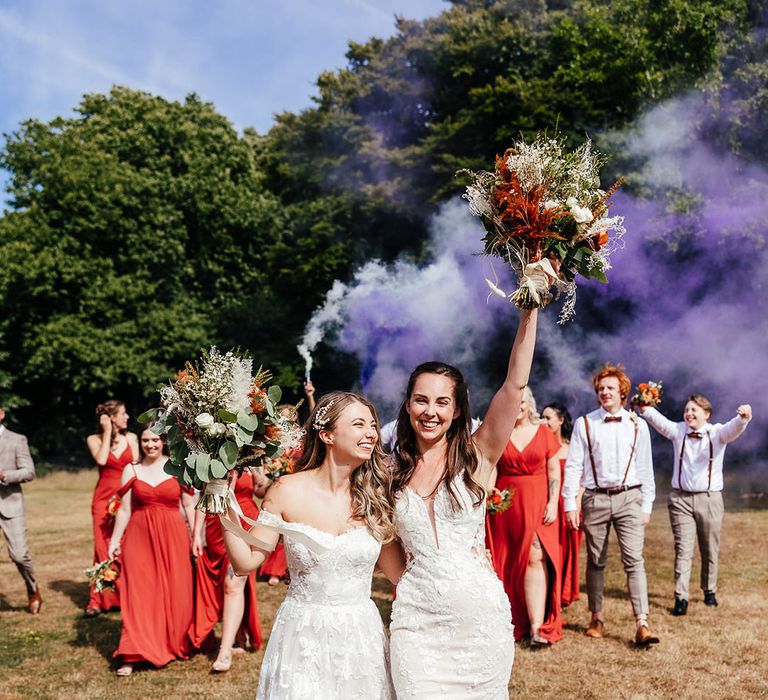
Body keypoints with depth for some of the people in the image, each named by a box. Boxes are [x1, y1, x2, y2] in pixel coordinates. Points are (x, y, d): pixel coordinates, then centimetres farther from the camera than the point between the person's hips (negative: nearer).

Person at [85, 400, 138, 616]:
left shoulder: (131, 438, 8)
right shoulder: (94, 439, 3)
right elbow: (101, 460, -15)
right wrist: (107, 432, -8)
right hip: (104, 498, -1)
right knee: (103, 548, -3)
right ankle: (99, 600, 3)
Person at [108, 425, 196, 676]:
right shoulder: (132, 470, 6)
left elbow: (189, 506, 4)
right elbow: (124, 510, 7)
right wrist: (115, 541, 3)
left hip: (173, 537, 0)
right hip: (139, 537, 1)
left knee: (175, 593, 5)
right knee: (138, 593, -2)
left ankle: (175, 644, 25)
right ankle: (132, 655, -1)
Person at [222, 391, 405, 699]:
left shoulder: (374, 497, -2)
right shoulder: (287, 491, -9)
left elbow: (400, 571, 2)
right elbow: (246, 562, -8)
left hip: (362, 636, 2)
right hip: (303, 638, -2)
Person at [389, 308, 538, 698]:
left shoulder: (476, 458, -2)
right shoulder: (392, 471, 5)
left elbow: (515, 384, -12)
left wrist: (529, 311, -17)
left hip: (480, 614, -1)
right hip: (417, 619, 1)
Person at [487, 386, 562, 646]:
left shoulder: (543, 432, 5)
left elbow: (554, 471, 4)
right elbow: (491, 470, 5)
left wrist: (553, 503, -5)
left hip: (538, 504, -1)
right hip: (506, 504, 1)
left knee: (536, 558, -9)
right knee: (507, 561, 4)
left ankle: (537, 626, -10)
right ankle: (513, 622, 14)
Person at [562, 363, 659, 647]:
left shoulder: (637, 426, 7)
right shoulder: (584, 424, 4)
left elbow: (645, 467, 10)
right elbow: (573, 465, 3)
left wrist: (647, 505, 7)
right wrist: (570, 504, -3)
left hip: (629, 498, 0)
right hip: (595, 498, 1)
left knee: (634, 559, -10)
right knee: (596, 561, 9)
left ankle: (642, 625, -13)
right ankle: (596, 619, 20)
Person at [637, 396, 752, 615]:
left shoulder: (717, 433, -1)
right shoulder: (678, 431, 3)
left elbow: (733, 429, -22)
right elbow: (659, 421, -14)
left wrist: (743, 418, -45)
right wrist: (643, 409, -35)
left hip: (710, 498, 0)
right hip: (681, 498, 0)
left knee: (710, 549, 11)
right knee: (683, 549, -4)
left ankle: (710, 591, 30)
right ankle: (681, 598, -6)